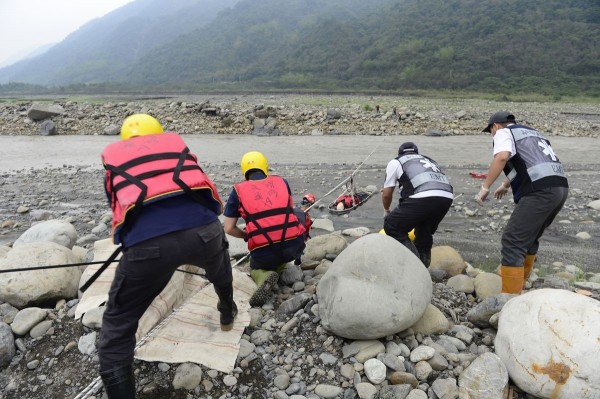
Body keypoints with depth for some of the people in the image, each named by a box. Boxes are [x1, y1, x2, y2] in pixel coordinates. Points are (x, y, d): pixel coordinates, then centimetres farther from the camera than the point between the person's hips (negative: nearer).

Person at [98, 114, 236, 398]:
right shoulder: (176, 142, 30)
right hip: (203, 229, 2)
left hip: (147, 242, -2)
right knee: (219, 270, 40)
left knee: (116, 332, 19)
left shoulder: (114, 157, 28)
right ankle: (227, 315, 61)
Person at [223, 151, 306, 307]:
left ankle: (265, 277, -3)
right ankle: (279, 269, 12)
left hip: (264, 252, -1)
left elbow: (229, 229, 9)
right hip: (294, 246, 2)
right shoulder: (281, 182, 14)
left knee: (256, 268, 31)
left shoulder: (238, 190, 8)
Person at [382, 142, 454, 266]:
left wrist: (386, 210, 43)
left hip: (422, 197, -6)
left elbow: (386, 194, 22)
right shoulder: (428, 160, 38)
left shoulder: (396, 162, 23)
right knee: (425, 232, 28)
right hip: (447, 197, 6)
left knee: (392, 227, 11)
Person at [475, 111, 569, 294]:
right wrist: (506, 185, 57)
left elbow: (502, 157, -17)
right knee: (530, 238, 23)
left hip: (540, 191, -9)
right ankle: (518, 286, 38)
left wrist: (485, 187, -15)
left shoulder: (504, 132, 6)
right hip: (560, 187, 9)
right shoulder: (531, 132, 31)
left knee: (513, 241, -6)